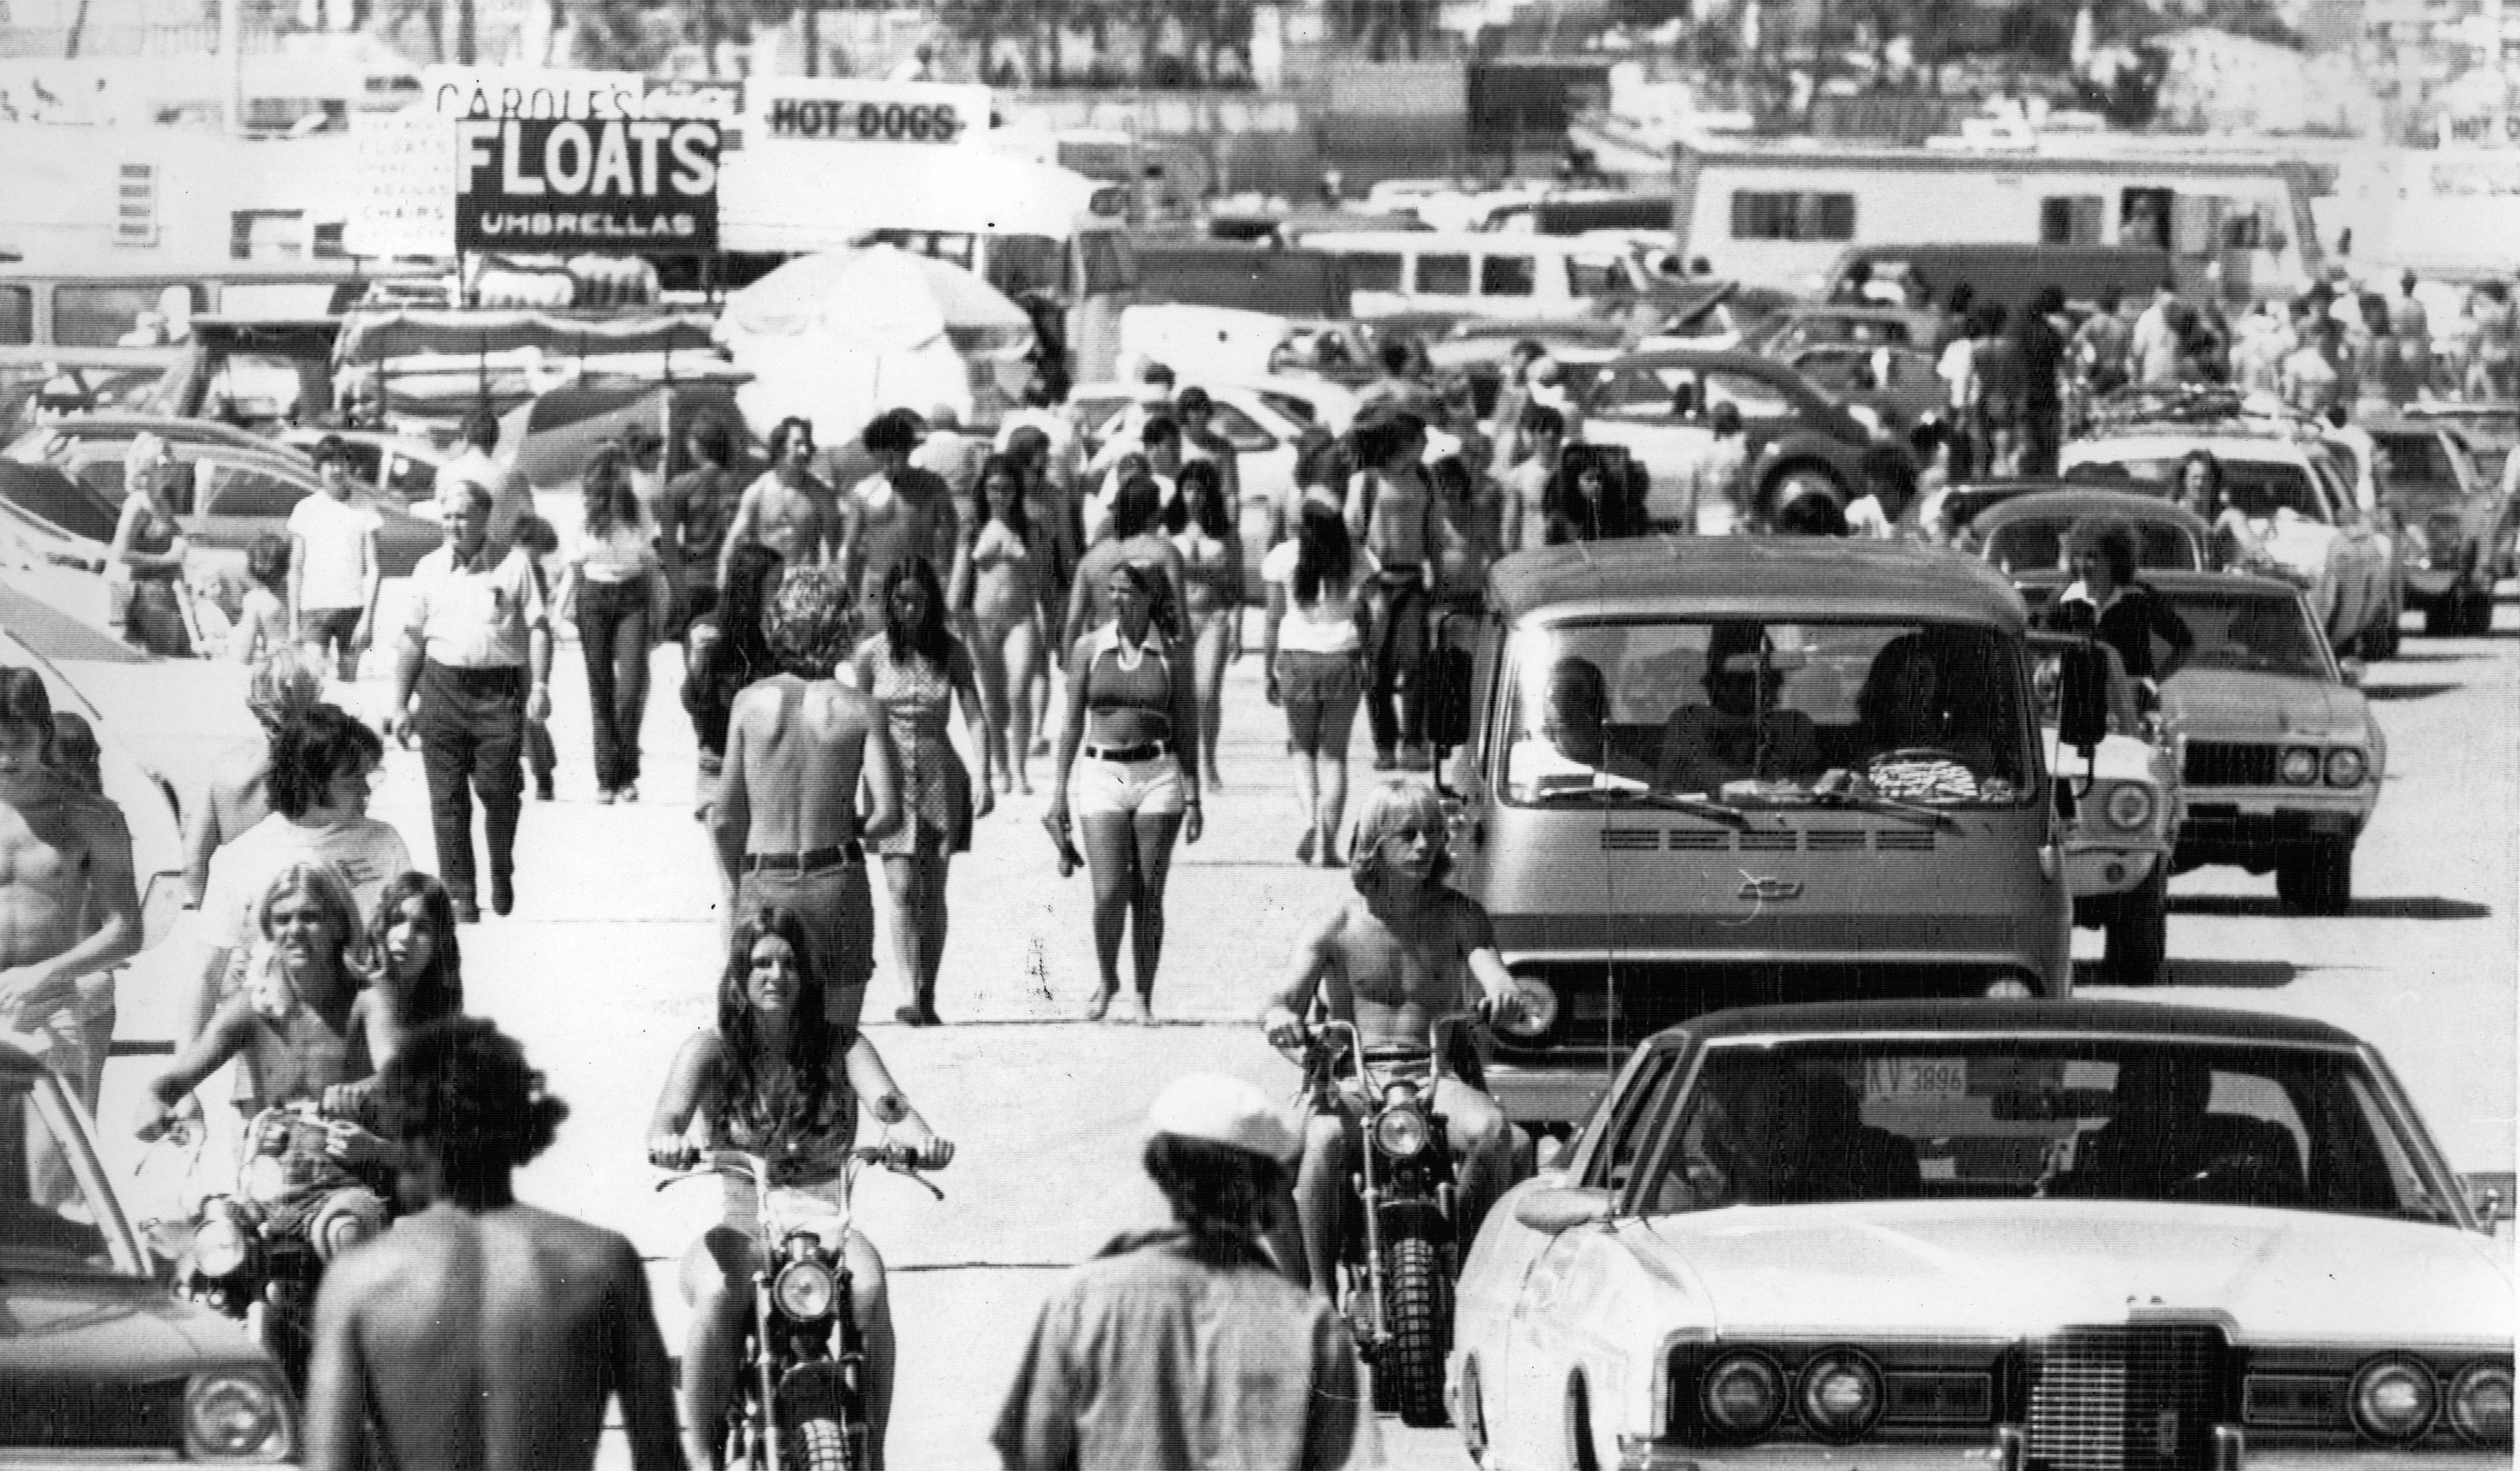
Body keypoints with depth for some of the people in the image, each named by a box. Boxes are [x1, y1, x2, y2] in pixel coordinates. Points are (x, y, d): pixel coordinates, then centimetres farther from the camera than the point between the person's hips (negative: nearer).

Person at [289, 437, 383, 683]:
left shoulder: (363, 511, 5)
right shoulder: (305, 510, 8)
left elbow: (374, 569, 3)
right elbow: (295, 569, 12)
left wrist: (368, 617, -7)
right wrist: (293, 618, 8)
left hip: (352, 607, 0)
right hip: (313, 607, 0)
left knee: (349, 678, 2)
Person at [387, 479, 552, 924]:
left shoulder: (513, 565, 3)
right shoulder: (430, 569, 11)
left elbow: (538, 628, 2)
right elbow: (413, 638, 14)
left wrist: (540, 686, -10)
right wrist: (401, 704, 10)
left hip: (499, 690, -2)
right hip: (443, 687, 2)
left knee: (499, 794, -4)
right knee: (448, 802, -1)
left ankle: (502, 876, 22)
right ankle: (460, 895, 5)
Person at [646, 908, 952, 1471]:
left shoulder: (838, 1044, 4)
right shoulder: (712, 1050, 1)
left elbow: (887, 1102, -14)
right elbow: (670, 1113, -17)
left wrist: (918, 1137, -39)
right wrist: (666, 1142, -43)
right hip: (739, 1229, -1)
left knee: (869, 1288, -32)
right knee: (718, 1296, -35)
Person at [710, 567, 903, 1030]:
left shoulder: (752, 702, -2)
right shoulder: (860, 710, -5)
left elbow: (725, 819, 0)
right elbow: (888, 815, -11)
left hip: (763, 884, 1)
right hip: (836, 883, -1)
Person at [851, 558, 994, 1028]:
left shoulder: (951, 651, 1)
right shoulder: (872, 653, -1)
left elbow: (977, 717, 0)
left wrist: (985, 777, -11)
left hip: (940, 774, 1)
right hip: (891, 774, -1)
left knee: (933, 892, 4)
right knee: (902, 889, -12)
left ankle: (928, 997, 12)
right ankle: (911, 994, -18)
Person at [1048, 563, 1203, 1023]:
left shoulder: (1171, 654, 2)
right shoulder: (1089, 649, 4)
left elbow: (1187, 730, 5)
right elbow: (1072, 724, 8)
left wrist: (1193, 798, 0)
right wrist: (1058, 793, 4)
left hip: (1158, 777, 0)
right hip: (1101, 774, 0)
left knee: (1148, 896, 0)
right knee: (1109, 894, -9)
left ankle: (1144, 998, 11)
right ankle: (1107, 981, 16)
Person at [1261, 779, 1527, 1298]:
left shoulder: (1458, 915, 8)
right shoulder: (1335, 927, 3)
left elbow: (1491, 971, -7)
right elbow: (1289, 995, -6)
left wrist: (1503, 994, -33)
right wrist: (1280, 1016, -33)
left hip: (1435, 1075, 1)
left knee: (1491, 1129, -31)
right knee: (1326, 1140, -36)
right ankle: (1322, 1285, -24)